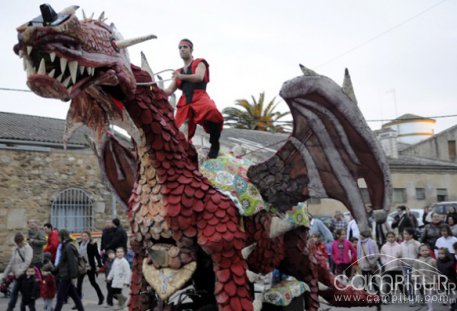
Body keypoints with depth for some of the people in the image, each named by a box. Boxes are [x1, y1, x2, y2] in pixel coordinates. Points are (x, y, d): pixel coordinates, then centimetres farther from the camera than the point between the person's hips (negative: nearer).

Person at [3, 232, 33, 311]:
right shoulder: (16, 249, 12)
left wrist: (19, 272, -27)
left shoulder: (27, 248, -9)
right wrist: (5, 274, 14)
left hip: (24, 275, -6)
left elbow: (27, 262, -21)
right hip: (17, 276, 6)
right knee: (14, 292, 9)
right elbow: (11, 263, 16)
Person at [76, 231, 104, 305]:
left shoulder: (92, 244, -11)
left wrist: (99, 265, -16)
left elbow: (97, 255, -11)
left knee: (93, 282, 7)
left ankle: (101, 297, 29)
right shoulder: (81, 243, 6)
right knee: (79, 283, -2)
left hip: (90, 267, -5)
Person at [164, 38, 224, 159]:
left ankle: (214, 144, -24)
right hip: (185, 102, 6)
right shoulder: (178, 72, 29)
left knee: (213, 112, -37)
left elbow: (199, 77, -8)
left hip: (199, 98, -6)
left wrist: (182, 76, -24)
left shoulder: (199, 63, 14)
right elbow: (169, 91, 22)